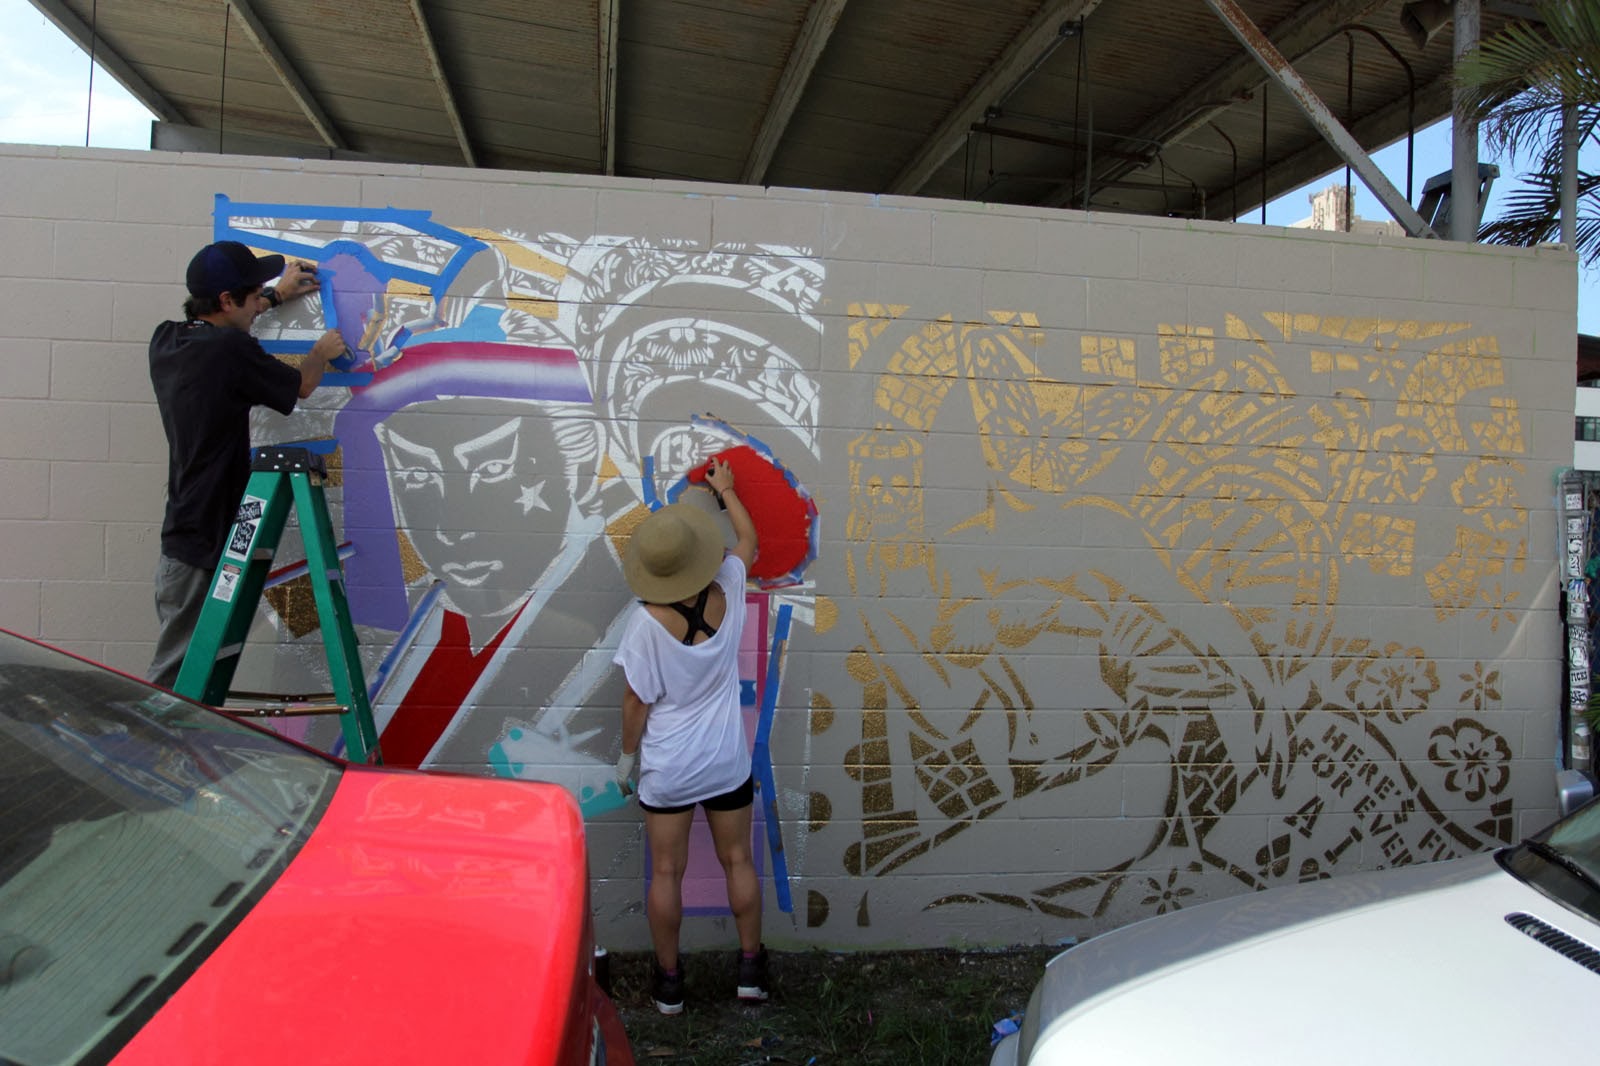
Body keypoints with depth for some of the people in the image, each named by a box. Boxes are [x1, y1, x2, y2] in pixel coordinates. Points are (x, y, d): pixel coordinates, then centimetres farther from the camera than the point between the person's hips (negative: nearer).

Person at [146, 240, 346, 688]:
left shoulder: (166, 340, 7)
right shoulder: (231, 350, -18)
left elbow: (213, 319, 32)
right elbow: (299, 385, 1)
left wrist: (276, 294, 41)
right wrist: (322, 353, 22)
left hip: (184, 540, 9)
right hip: (204, 548, -9)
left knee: (179, 671, 15)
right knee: (172, 682, -2)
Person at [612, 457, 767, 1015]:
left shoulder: (647, 621, -22)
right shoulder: (727, 594, -13)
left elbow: (637, 702, -13)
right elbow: (748, 540, 8)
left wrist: (627, 754, 4)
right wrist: (726, 489, 22)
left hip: (667, 768, -2)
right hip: (726, 760, 3)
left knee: (666, 873, 13)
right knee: (738, 861, 17)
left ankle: (669, 981, 27)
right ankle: (751, 967, 28)